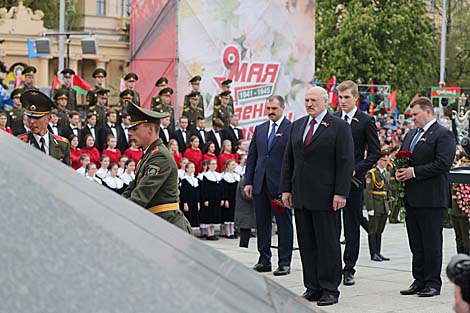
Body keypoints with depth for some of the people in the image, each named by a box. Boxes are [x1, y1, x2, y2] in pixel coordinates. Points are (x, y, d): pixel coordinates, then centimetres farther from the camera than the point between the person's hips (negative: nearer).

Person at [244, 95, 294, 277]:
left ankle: (284, 262, 8)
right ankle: (264, 260, 18)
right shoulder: (260, 129, 14)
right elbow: (252, 156, 15)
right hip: (260, 184, 6)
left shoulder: (292, 129, -4)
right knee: (262, 223, 10)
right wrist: (248, 181, 7)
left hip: (281, 185, -6)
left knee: (284, 223, 2)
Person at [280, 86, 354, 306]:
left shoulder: (339, 127, -3)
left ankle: (330, 290, 4)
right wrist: (286, 189, 9)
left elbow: (346, 162, -8)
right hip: (301, 196, 6)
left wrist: (340, 193, -14)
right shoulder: (297, 126, 15)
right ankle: (312, 288, 13)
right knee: (306, 244, 7)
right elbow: (288, 159, 16)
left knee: (328, 244, -1)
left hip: (325, 197, -6)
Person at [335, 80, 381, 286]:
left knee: (352, 226, 4)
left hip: (353, 180, -3)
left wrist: (356, 170, -12)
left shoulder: (366, 121, -1)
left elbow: (375, 152, -2)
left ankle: (349, 269, 10)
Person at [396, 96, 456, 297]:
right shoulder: (410, 135, 19)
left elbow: (443, 164, -18)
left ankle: (433, 283, 3)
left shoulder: (443, 135, -8)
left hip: (431, 199, -8)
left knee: (432, 242, -3)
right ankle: (419, 281, 17)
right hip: (412, 198, 8)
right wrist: (399, 172, 2)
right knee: (416, 243, 11)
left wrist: (414, 172, -18)